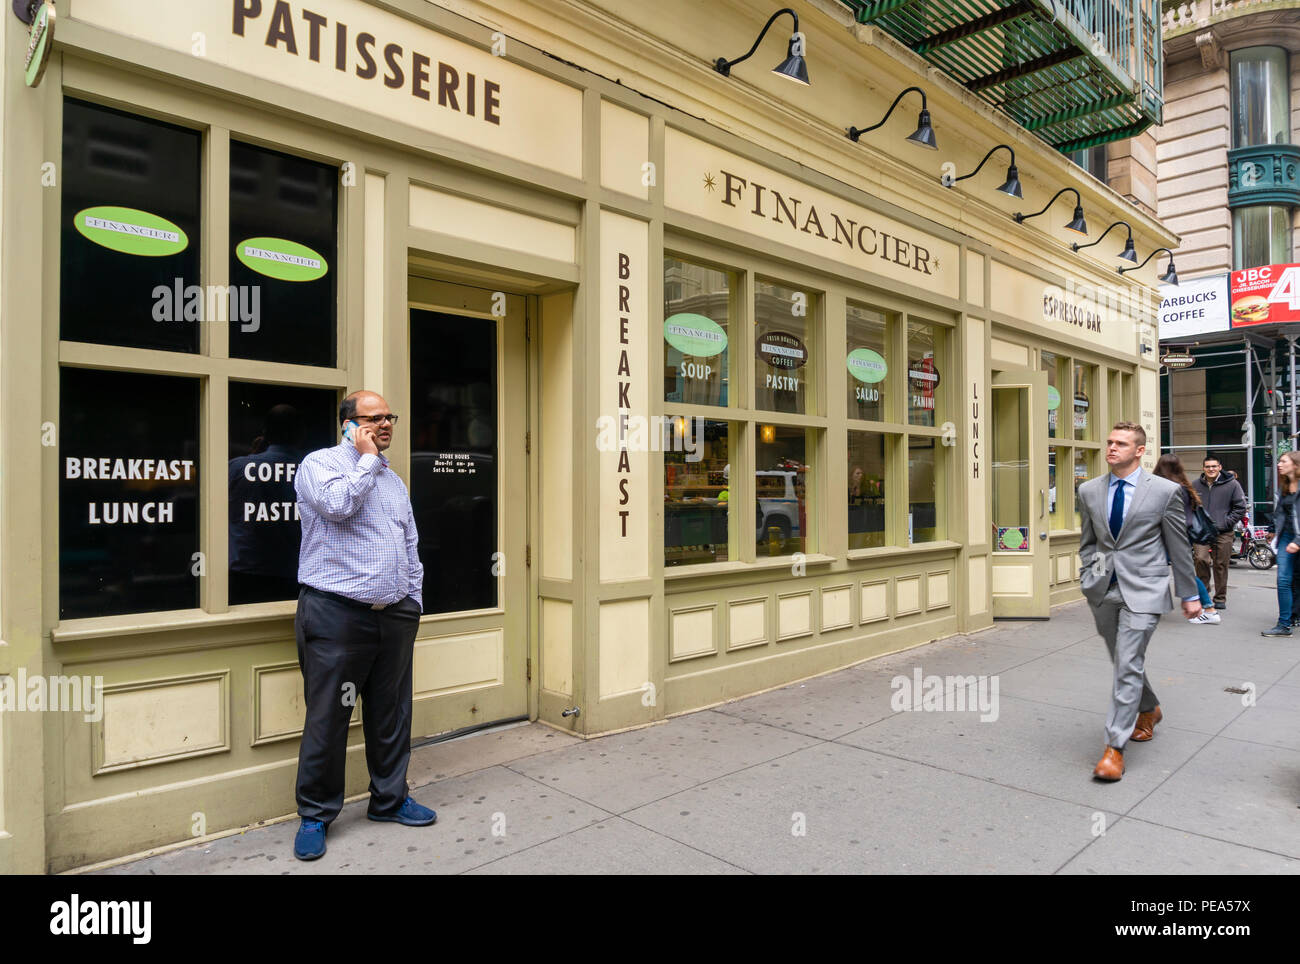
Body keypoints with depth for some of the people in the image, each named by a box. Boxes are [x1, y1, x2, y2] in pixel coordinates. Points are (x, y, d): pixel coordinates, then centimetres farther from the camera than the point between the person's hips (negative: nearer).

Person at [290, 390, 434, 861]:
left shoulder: (393, 479, 18)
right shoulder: (319, 463, -1)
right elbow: (339, 503, -23)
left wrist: (412, 604, 16)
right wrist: (367, 458, -10)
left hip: (394, 616, 6)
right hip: (336, 615, -6)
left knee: (392, 714, 12)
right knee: (327, 719, 2)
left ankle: (390, 799, 28)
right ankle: (315, 814, 18)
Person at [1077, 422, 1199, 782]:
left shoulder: (1164, 491, -5)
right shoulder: (1089, 490, 6)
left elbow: (1179, 548, 1)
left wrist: (1190, 594, 6)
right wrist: (1088, 579, 3)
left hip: (1142, 589, -4)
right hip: (1104, 590, 5)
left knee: (1128, 665, -10)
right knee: (1123, 662, 18)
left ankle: (1114, 747, -4)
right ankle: (1149, 710, 46)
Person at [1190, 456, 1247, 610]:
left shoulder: (1232, 484, 0)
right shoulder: (1195, 485, 6)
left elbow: (1240, 508, 3)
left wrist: (1226, 523, -6)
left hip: (1223, 533, -1)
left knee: (1220, 565, 4)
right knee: (1201, 559, -18)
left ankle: (1220, 598, 17)